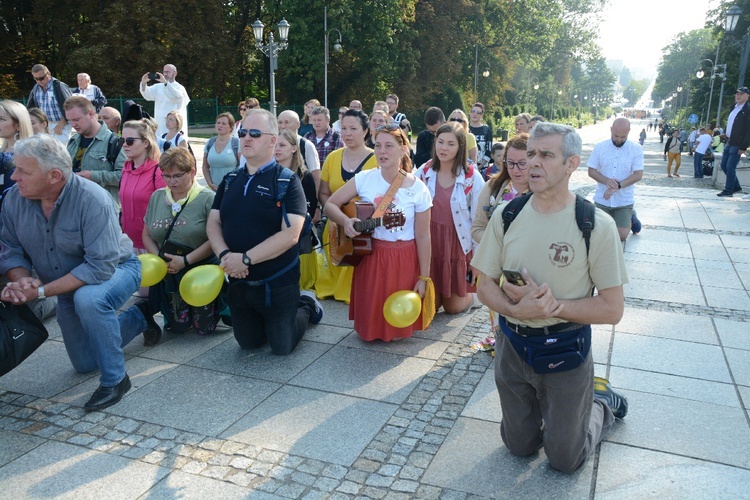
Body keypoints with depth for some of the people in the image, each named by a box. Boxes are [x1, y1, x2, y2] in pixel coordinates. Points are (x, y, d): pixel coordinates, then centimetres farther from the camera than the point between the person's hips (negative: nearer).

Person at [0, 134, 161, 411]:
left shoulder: (92, 200, -33)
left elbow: (101, 267, -35)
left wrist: (42, 290, -36)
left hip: (115, 268, -6)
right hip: (68, 285, 6)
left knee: (88, 299, -41)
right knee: (85, 364, 15)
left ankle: (115, 379, -20)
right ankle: (138, 317, 39)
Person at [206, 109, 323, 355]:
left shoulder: (287, 182, -12)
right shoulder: (230, 181, 6)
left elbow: (290, 234, -22)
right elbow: (213, 223, 3)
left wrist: (246, 259, -25)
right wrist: (225, 255, -17)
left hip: (276, 284, -5)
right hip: (238, 282, 6)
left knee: (282, 347, 8)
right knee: (248, 342, 19)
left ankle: (306, 305, 33)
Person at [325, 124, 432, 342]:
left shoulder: (418, 189, -9)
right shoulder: (364, 179, -6)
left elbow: (423, 236, -6)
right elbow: (330, 204, -1)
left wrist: (423, 277, -5)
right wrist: (346, 221, -23)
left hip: (404, 261, -1)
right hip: (369, 256, 1)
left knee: (398, 330, 6)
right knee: (367, 328, 6)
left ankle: (395, 334, 39)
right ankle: (371, 333, 39)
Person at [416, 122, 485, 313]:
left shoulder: (472, 178, -11)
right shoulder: (424, 172, -4)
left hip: (457, 245, -2)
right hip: (430, 243, 2)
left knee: (452, 307, 11)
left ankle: (474, 294, 40)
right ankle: (437, 295, 42)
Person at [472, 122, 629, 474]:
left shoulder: (596, 225, -16)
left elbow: (612, 309, -14)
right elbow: (486, 286, -1)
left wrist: (552, 305, -24)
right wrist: (518, 309, -21)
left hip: (564, 352, -3)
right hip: (512, 347, 4)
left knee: (564, 459, 11)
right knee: (519, 446, 18)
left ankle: (601, 401, 37)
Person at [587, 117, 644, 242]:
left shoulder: (636, 149, -5)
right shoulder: (599, 147, -3)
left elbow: (638, 174, -11)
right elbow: (591, 171, -3)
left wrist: (618, 186, -25)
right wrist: (606, 181, -22)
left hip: (624, 201, -1)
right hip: (602, 199, 2)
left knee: (621, 236, -4)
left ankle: (631, 218, 28)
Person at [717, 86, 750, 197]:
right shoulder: (735, 108, 14)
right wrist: (726, 134, 5)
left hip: (737, 144, -9)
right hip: (729, 142, 9)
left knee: (730, 167, -6)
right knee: (724, 165, 13)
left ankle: (728, 191, 4)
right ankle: (736, 186, 26)